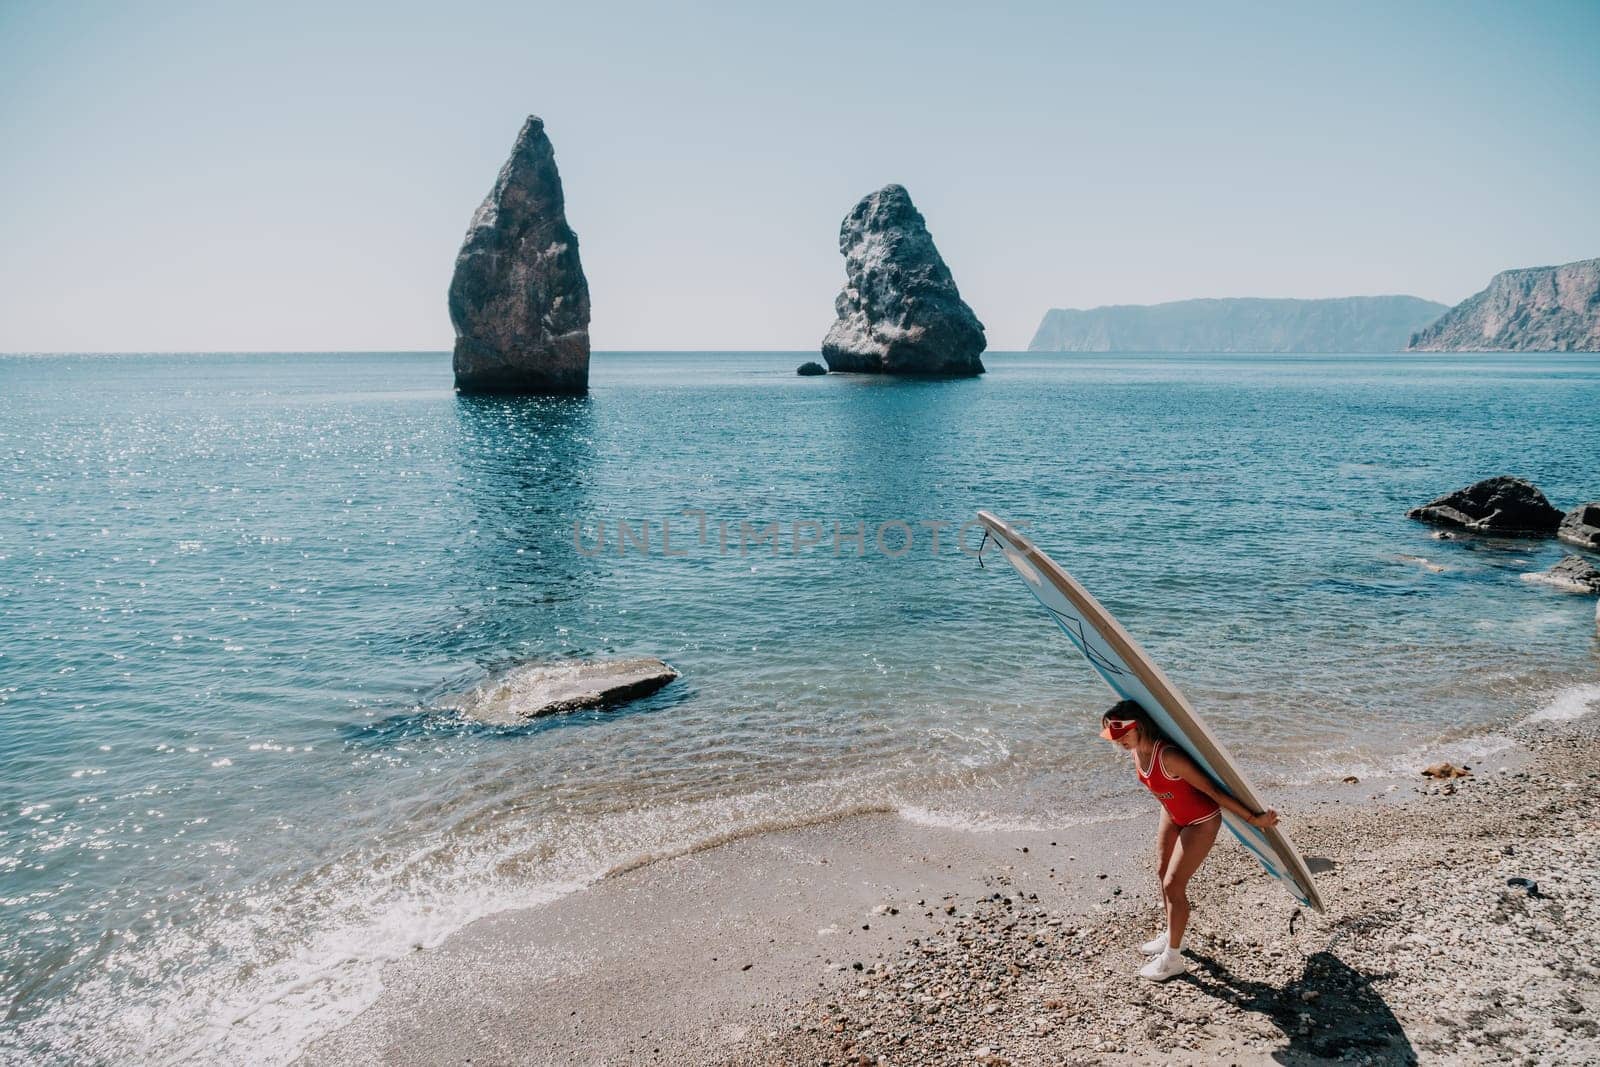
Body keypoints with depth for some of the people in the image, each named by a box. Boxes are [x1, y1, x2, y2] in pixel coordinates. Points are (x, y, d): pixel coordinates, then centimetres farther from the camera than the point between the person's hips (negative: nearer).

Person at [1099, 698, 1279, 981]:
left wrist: (1252, 818, -24)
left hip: (1201, 822, -8)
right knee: (1162, 873, 18)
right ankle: (1172, 936, 40)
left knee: (1173, 885, -4)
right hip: (1173, 814, 8)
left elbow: (1212, 790, -32)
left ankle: (1172, 959, 13)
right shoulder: (1136, 749, -14)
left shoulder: (1167, 756, -38)